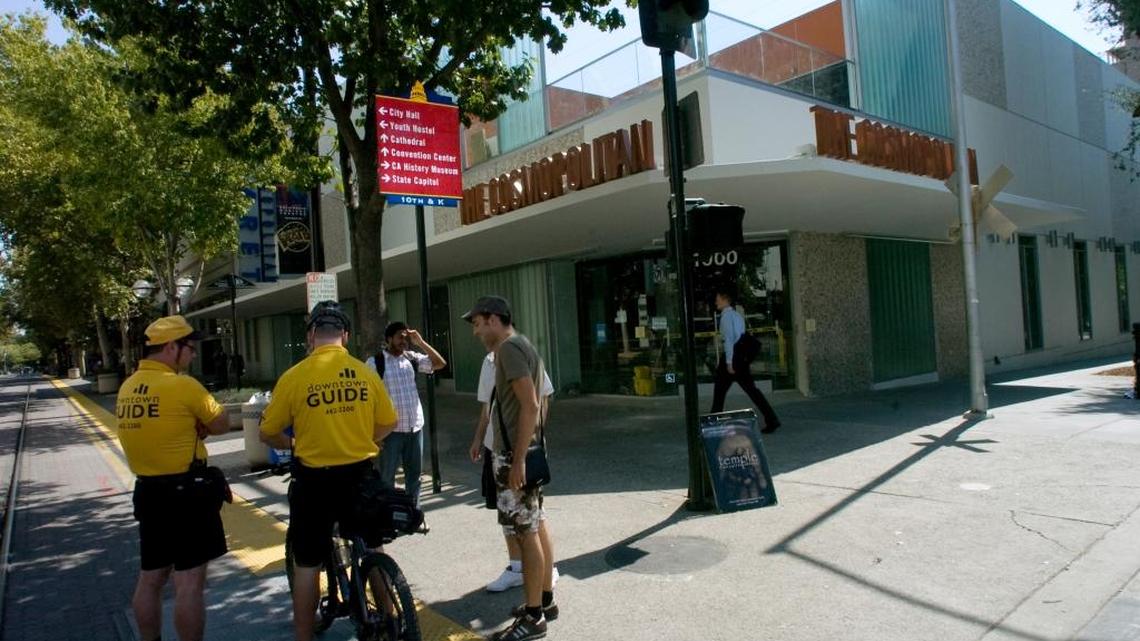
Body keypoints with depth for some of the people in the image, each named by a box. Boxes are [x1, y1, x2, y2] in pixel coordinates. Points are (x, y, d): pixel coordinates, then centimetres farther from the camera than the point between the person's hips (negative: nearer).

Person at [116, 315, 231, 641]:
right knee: (189, 582, -1)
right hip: (185, 493, -8)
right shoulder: (184, 386, -18)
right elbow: (221, 424, -7)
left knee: (150, 578, 18)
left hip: (147, 491, 8)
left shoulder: (127, 388, 7)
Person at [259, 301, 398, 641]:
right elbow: (387, 424, 6)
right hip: (360, 475, 3)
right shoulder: (365, 373, -4)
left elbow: (268, 434, -1)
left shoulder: (294, 376, -10)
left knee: (307, 564, 13)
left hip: (314, 480, -2)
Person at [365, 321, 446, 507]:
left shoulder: (412, 358, 6)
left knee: (414, 474, 15)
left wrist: (421, 342, -5)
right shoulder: (375, 362, -9)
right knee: (387, 477, 8)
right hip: (391, 429, -5)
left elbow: (440, 363, 4)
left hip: (415, 427, 5)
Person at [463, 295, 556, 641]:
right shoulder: (520, 345, 15)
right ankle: (545, 600, 27)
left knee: (526, 533, -3)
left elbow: (529, 406, -24)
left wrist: (517, 460, -24)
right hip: (527, 450, 10)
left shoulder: (509, 348, -16)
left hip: (515, 454, -10)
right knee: (537, 527, 16)